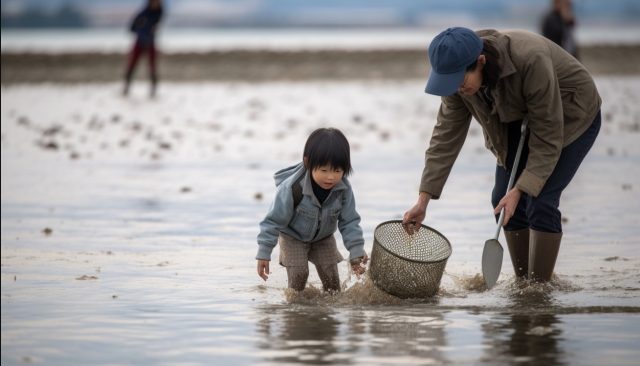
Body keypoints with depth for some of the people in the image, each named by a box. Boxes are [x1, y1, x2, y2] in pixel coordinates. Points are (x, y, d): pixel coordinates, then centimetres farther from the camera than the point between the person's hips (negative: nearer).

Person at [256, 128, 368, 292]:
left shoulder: (343, 189, -26)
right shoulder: (292, 189, -36)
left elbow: (349, 222, -12)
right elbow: (274, 220, -26)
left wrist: (356, 251, -18)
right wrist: (264, 253, -24)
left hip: (323, 238, 3)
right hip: (293, 237, -3)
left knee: (330, 274, 0)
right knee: (298, 272, -16)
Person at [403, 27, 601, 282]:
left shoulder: (531, 61, -40)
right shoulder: (459, 74, -22)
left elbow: (548, 139, -33)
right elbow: (446, 136, -16)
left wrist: (520, 190, -38)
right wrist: (423, 200, -21)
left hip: (572, 116, -6)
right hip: (520, 121, 6)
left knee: (541, 201, -18)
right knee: (503, 199, -3)